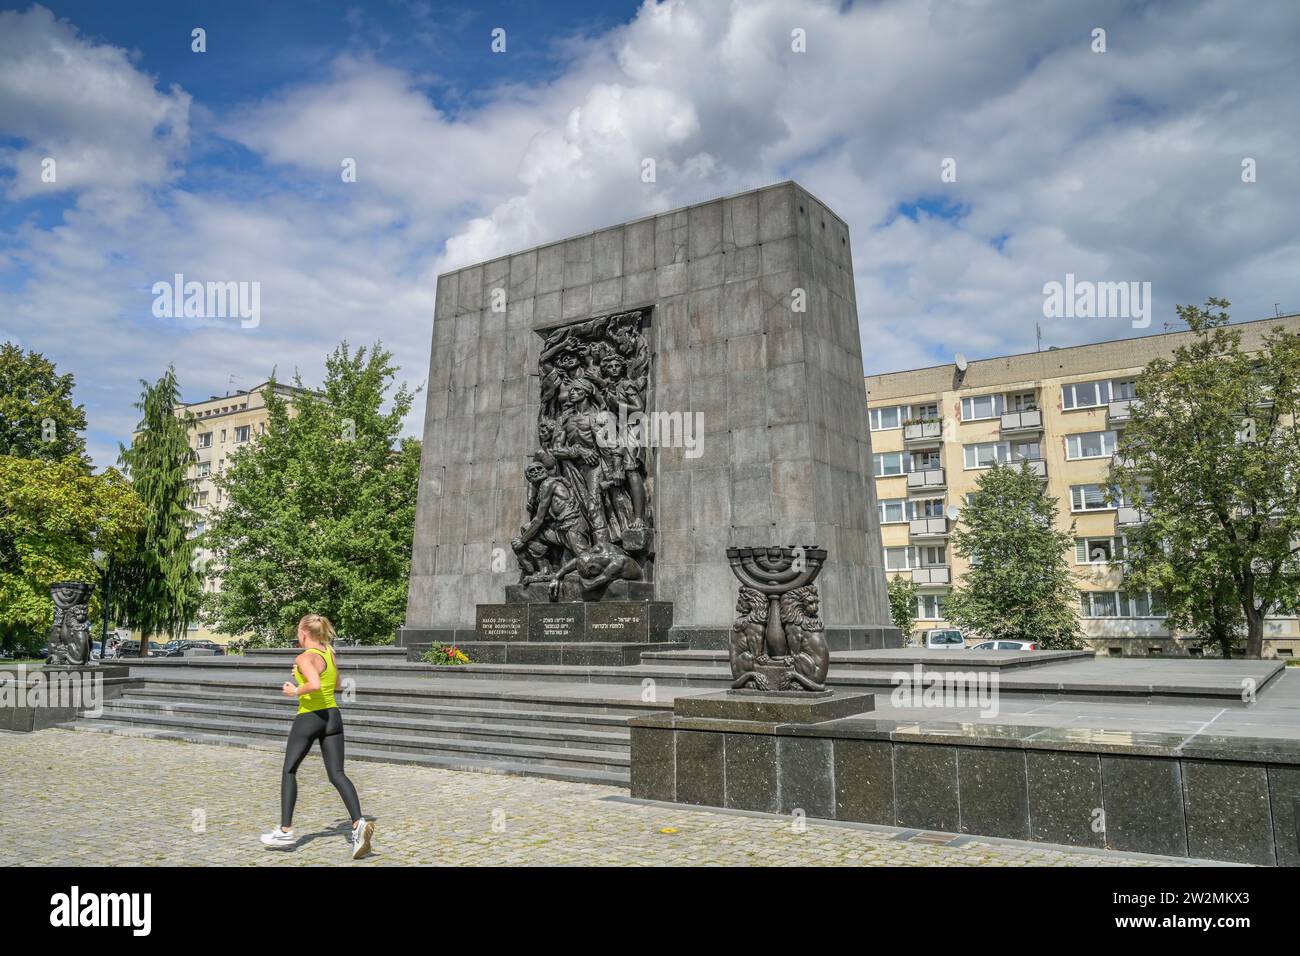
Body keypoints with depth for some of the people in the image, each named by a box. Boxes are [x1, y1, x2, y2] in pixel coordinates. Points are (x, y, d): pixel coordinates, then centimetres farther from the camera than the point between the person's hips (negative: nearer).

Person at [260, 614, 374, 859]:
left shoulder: (305, 658, -14)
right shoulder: (330, 653, 9)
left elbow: (315, 685, -30)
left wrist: (295, 691, -13)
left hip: (309, 718, -6)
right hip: (332, 716, 6)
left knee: (289, 771, 15)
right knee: (337, 774, 0)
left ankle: (285, 831, 19)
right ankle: (359, 823, -19)